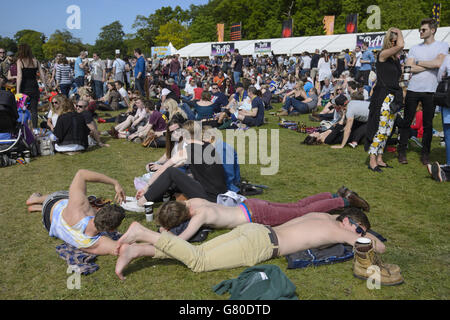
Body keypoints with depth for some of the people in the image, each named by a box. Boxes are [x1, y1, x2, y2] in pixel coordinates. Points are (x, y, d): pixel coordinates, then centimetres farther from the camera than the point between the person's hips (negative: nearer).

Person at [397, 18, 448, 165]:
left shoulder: (443, 46, 5)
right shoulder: (415, 48, 10)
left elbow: (439, 63, -13)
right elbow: (409, 68, -3)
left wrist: (418, 62, -4)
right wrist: (431, 65, -5)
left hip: (430, 91, -1)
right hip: (413, 89, 2)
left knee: (428, 124, 4)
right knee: (406, 122, 2)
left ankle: (425, 154, 14)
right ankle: (402, 152, 11)